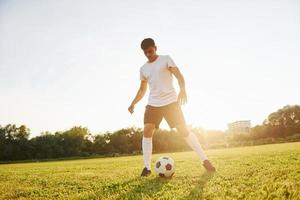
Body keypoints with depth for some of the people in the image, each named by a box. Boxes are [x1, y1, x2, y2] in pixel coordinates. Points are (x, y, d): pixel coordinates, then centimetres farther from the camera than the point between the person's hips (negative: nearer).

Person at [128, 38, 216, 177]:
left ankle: (205, 160, -1)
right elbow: (142, 89, 21)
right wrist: (133, 103, 8)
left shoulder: (166, 59, 2)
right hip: (153, 104, 4)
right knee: (147, 132, -11)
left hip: (170, 101, -4)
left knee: (184, 130, -9)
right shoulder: (143, 69, 15)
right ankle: (147, 167, -3)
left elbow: (179, 75, -10)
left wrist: (183, 90, -29)